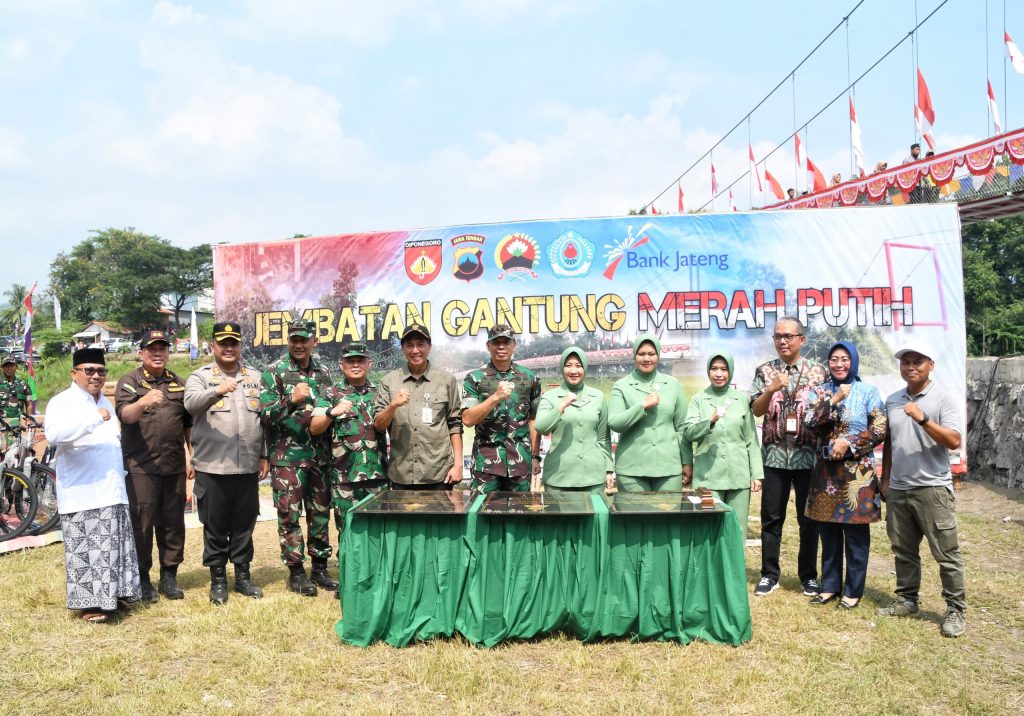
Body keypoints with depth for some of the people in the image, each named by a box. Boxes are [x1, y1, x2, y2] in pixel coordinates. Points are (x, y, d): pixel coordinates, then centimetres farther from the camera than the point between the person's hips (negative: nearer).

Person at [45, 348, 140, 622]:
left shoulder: (106, 402, 17)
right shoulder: (63, 402, -8)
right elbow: (54, 434, -29)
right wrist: (94, 417, -34)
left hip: (111, 490, 7)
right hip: (82, 492, -7)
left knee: (112, 547, 12)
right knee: (86, 549, -3)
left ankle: (109, 595, 22)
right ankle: (90, 603, 5)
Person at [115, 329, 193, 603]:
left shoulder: (178, 384, 15)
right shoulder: (129, 382, 2)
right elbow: (125, 415, -15)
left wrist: (190, 457, 14)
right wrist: (144, 402, -35)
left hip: (174, 466, 4)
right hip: (141, 466, -4)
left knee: (173, 522, 8)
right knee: (142, 523, -1)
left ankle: (169, 577, 18)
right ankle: (142, 579, 10)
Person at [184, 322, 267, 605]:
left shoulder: (255, 377, 11)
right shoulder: (200, 377, 1)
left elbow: (265, 418, 13)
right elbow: (191, 403, -20)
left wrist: (264, 455, 9)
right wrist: (217, 391, -38)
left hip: (248, 466, 3)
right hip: (212, 466, -3)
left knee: (244, 524, 11)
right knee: (215, 526, 6)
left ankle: (243, 576, 24)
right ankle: (217, 579, 19)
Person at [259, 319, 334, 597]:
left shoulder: (323, 373, 11)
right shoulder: (274, 372, -4)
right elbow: (266, 414, -11)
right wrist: (291, 400, -26)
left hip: (319, 455, 5)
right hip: (287, 456, -5)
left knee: (320, 513, 10)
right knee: (289, 515, 1)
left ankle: (319, 567, 22)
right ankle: (296, 571, 12)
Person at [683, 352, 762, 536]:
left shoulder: (742, 399, 8)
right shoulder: (698, 399, 4)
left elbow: (751, 439, 8)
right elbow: (689, 434, -6)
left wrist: (756, 473, 3)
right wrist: (711, 421, -23)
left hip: (739, 475, 1)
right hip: (708, 476, -1)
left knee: (737, 529, 4)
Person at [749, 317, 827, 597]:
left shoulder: (817, 371, 4)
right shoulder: (765, 371, 5)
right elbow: (756, 410, -3)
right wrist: (771, 390, -18)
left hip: (808, 455, 0)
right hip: (775, 455, 1)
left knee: (808, 519, 7)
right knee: (771, 518, 5)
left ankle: (809, 576, 20)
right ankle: (769, 574, 16)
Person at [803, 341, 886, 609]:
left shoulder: (868, 391, 0)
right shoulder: (821, 391, 8)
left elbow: (880, 430, -6)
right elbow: (810, 423, -7)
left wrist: (849, 443, -13)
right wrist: (834, 400, -14)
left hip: (858, 472, -3)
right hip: (826, 470, 3)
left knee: (856, 533, 3)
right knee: (828, 531, 10)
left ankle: (854, 590, 15)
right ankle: (830, 586, 22)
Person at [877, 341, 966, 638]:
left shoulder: (944, 399, -5)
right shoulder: (892, 400, 11)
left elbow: (954, 441, -15)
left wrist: (923, 419, -26)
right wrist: (885, 480, 15)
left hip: (933, 489, -5)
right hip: (898, 490, 5)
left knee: (946, 553, 1)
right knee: (904, 551, 14)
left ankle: (956, 610, 11)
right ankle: (906, 600, 25)